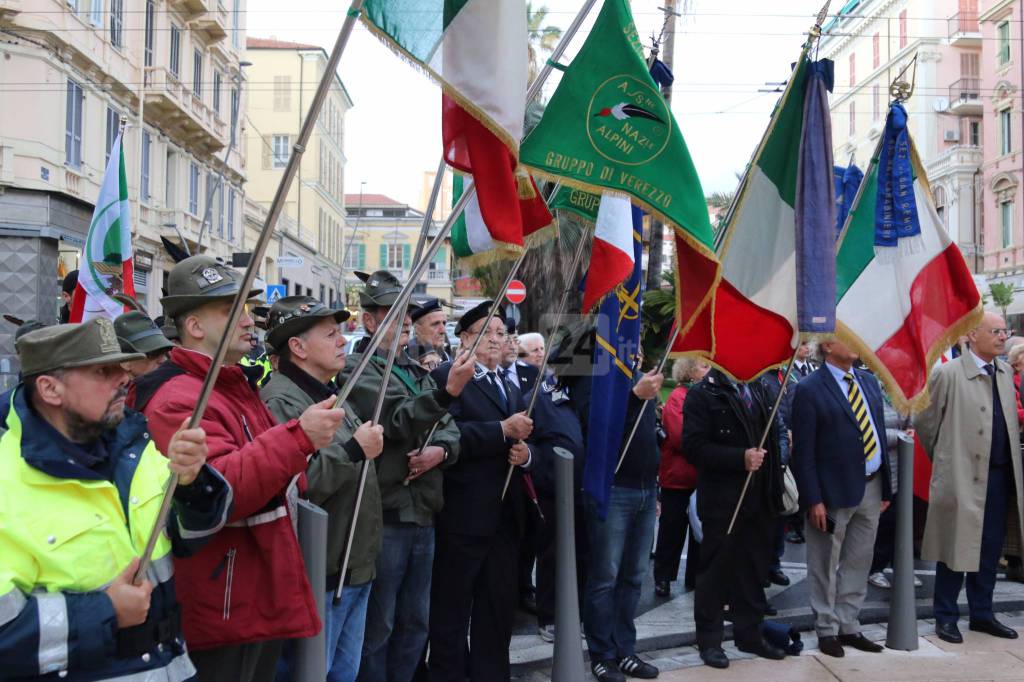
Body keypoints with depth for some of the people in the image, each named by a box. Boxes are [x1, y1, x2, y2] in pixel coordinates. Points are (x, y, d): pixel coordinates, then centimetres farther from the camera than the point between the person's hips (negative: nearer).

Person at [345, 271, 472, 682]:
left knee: (415, 624, 17)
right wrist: (447, 392, -36)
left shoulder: (415, 371, 16)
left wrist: (441, 449, -10)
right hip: (383, 516, -7)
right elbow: (398, 420, -22)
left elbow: (449, 428, 13)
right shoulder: (356, 369, -7)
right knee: (376, 628, 3)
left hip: (422, 515, 7)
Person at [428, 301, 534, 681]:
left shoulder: (512, 390, 20)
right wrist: (503, 430, -22)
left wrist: (525, 453, 0)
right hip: (464, 515, -8)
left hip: (506, 516, 8)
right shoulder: (447, 377, -6)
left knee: (499, 608, 16)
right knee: (452, 609, 4)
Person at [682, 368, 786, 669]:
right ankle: (709, 640, 18)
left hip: (760, 499, 6)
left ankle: (750, 634, 28)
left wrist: (775, 486, 9)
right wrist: (740, 458, -22)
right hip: (722, 501, -6)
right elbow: (694, 446, -17)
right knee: (716, 570, 5)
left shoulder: (758, 389, 11)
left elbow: (771, 435, 17)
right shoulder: (702, 394, -9)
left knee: (754, 570, 14)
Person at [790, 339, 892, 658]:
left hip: (871, 488, 6)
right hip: (834, 491, -6)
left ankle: (848, 626, 28)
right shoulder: (809, 390, -11)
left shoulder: (869, 381, 9)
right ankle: (827, 630, 22)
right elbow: (803, 451, -12)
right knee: (826, 566, 7)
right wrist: (813, 500, -16)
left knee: (858, 564, 14)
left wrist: (886, 488, 9)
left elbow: (880, 432, 12)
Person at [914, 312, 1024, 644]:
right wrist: (944, 458, 5)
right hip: (962, 476, -6)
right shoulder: (948, 374, -10)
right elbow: (924, 421, -4)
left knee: (989, 550, 13)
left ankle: (982, 614, 27)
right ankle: (946, 617, 16)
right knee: (957, 548, 3)